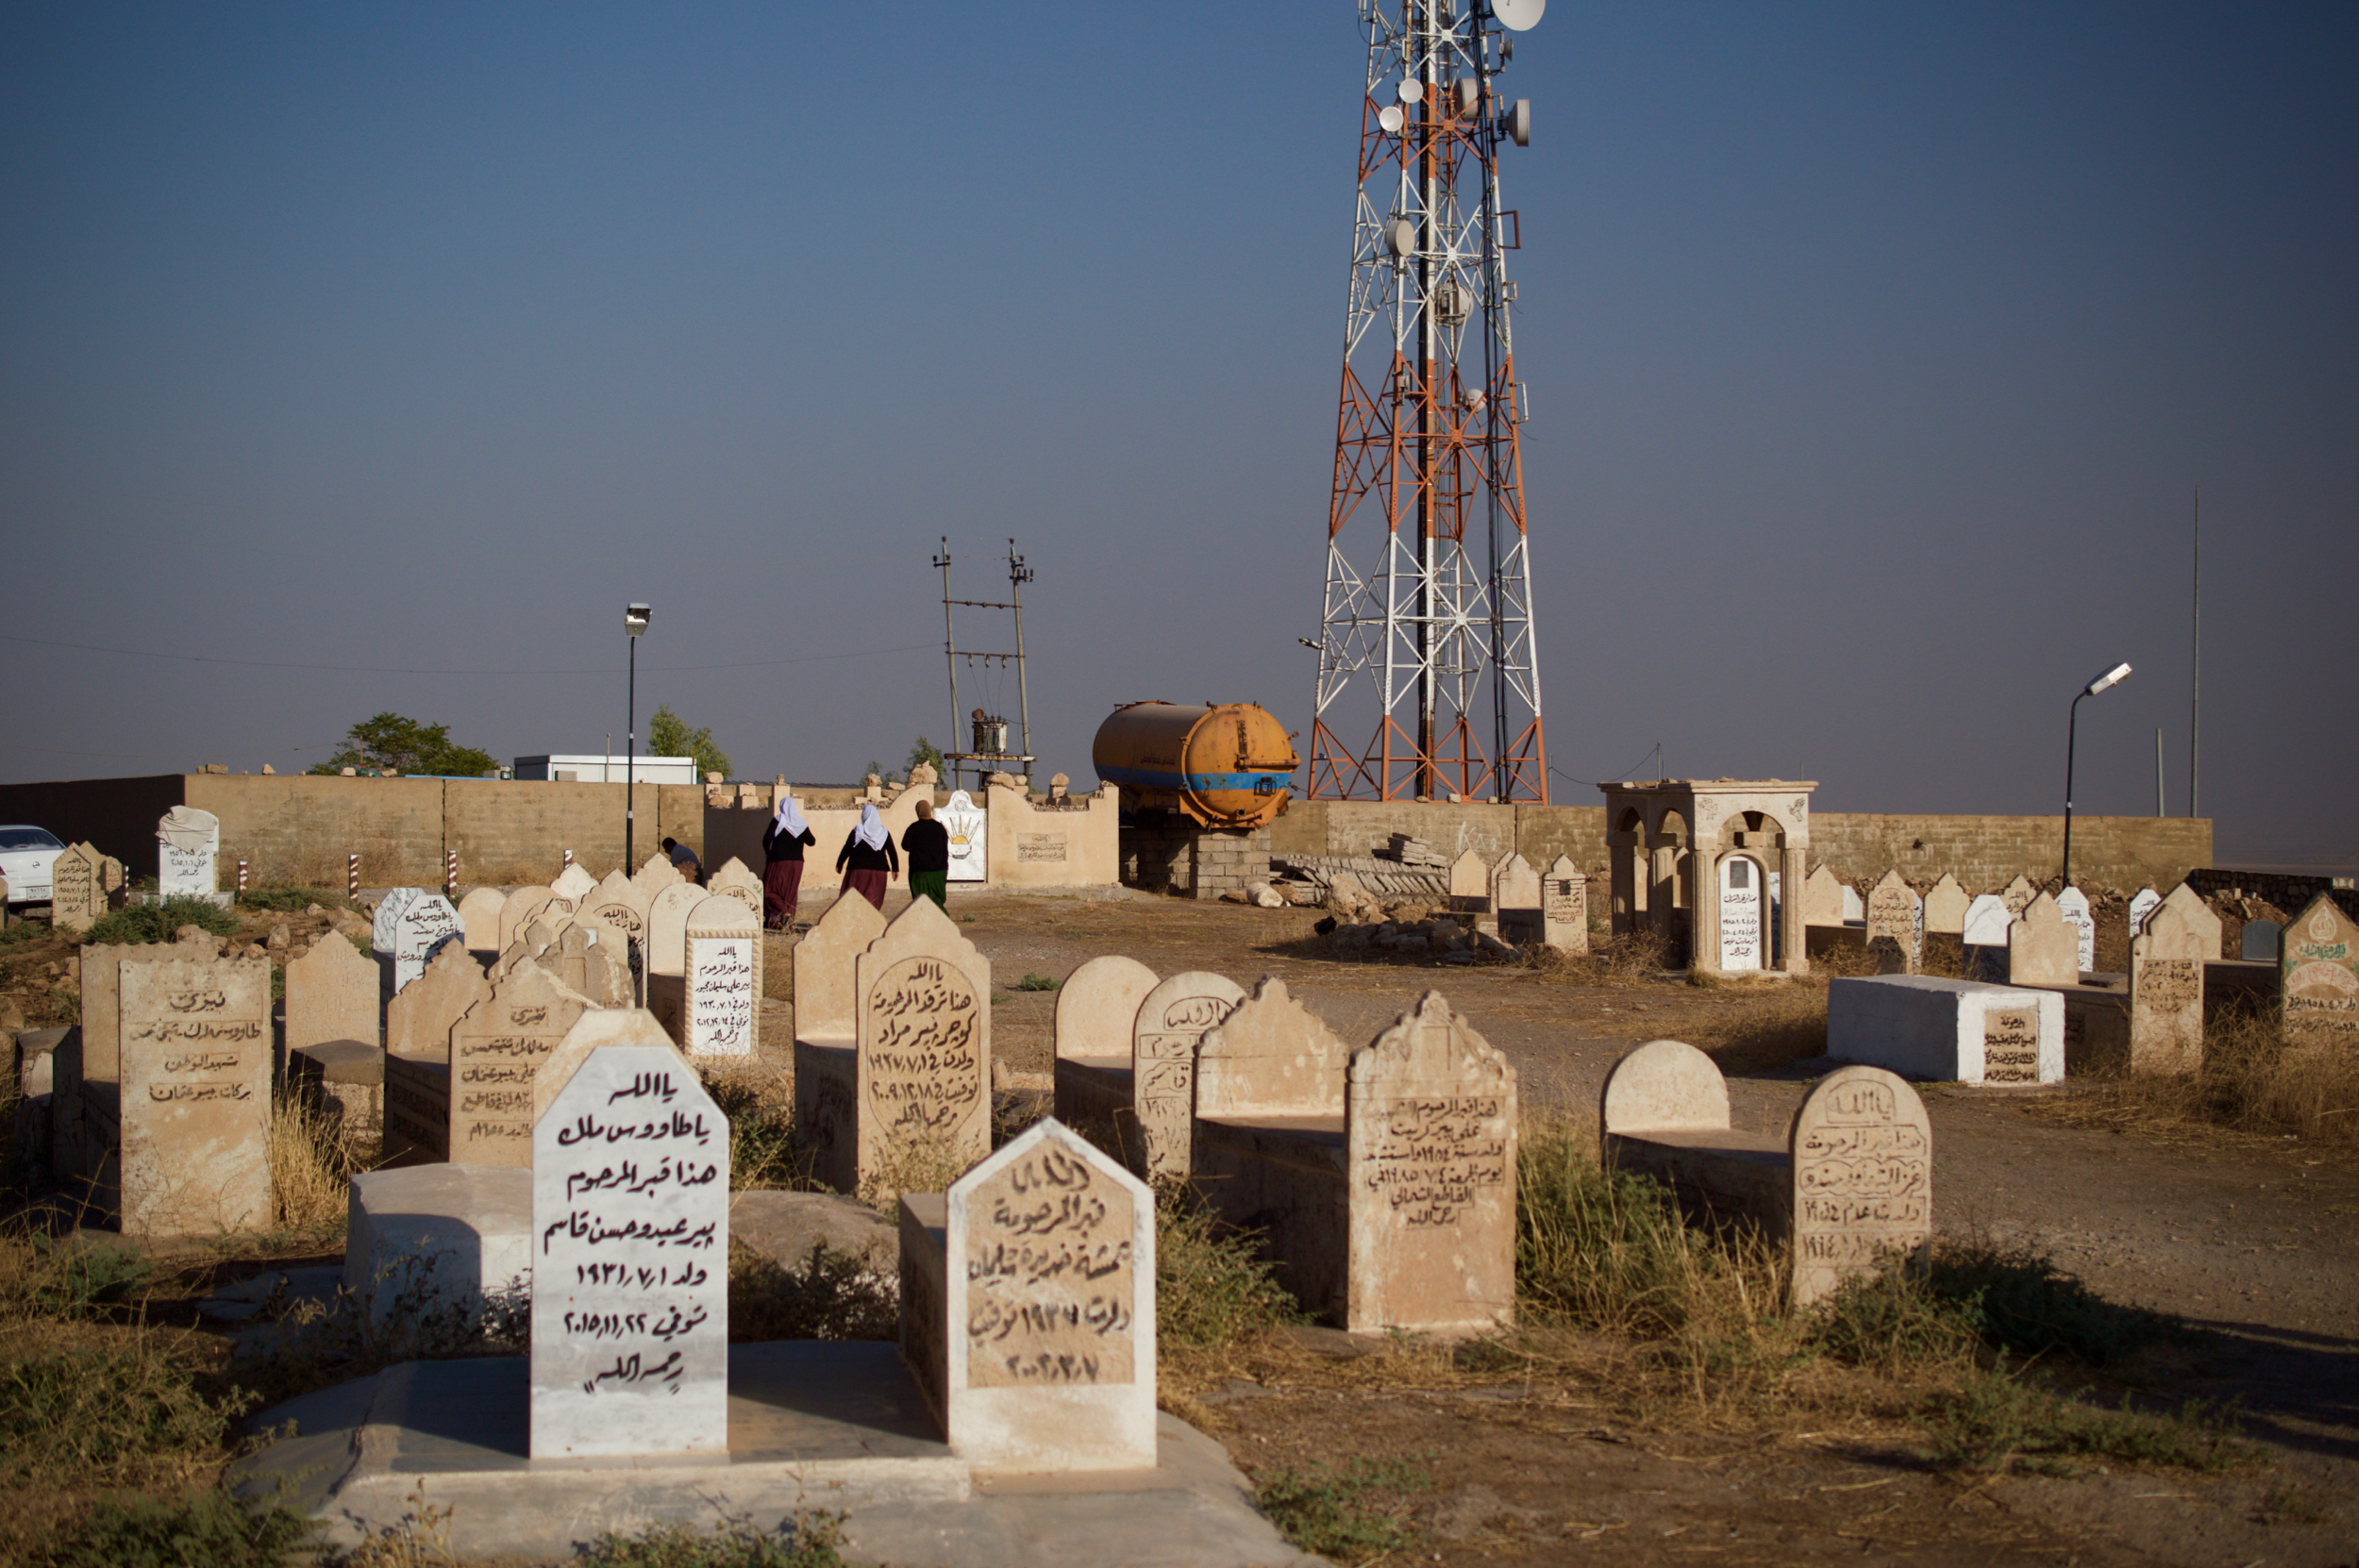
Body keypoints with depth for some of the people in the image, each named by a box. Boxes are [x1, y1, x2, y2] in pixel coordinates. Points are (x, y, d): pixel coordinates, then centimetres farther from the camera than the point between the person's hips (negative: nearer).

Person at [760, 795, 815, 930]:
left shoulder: (777, 821, -7)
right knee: (790, 892, 11)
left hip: (778, 862, -4)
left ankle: (785, 914, -19)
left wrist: (768, 853, 4)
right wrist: (815, 840, 27)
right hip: (796, 862, 4)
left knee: (770, 891, 3)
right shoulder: (801, 823, 2)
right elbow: (811, 841, 4)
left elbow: (766, 839, -13)